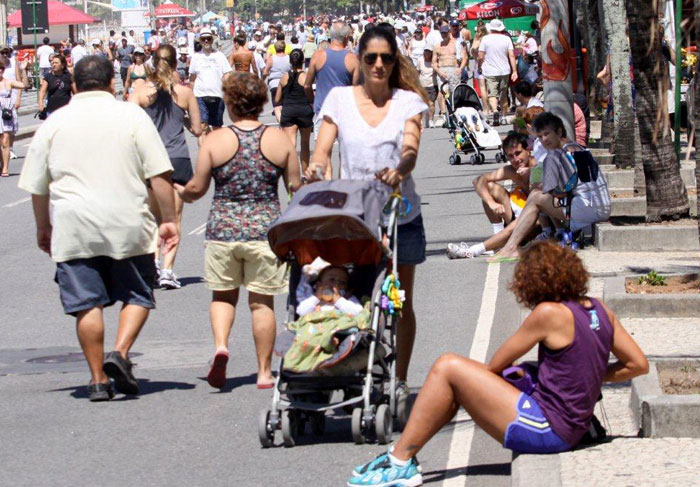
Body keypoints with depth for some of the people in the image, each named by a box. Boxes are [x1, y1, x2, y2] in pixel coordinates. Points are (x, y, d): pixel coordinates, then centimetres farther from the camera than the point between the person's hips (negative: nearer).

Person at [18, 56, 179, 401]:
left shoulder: (54, 123, 7)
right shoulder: (132, 116, 2)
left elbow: (37, 185, 12)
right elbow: (159, 175, -3)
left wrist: (44, 229, 24)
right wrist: (169, 220, 3)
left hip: (74, 229, 1)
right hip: (128, 227, -1)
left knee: (87, 303, 4)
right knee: (137, 294, 11)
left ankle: (98, 379, 3)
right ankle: (120, 352, -10)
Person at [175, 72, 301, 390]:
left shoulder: (215, 140, -3)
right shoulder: (280, 139, -1)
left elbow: (197, 188, 0)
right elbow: (296, 185, 2)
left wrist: (182, 193, 22)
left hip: (223, 228, 0)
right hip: (265, 228, 0)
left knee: (222, 294, 16)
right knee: (262, 301, 8)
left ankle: (221, 345, -9)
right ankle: (264, 372, 11)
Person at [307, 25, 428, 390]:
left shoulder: (408, 101, 2)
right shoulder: (340, 99, 4)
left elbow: (411, 149, -13)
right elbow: (323, 148, -4)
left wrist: (398, 171, -36)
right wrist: (318, 169, -27)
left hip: (400, 214, 0)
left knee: (401, 302, 7)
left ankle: (399, 380, 18)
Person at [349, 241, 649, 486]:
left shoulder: (550, 313, -15)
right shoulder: (599, 310, 6)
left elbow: (495, 365, -5)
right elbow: (638, 364, 10)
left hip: (545, 429, -9)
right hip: (569, 429, 9)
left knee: (447, 368, -7)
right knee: (458, 383, 18)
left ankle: (400, 463, -2)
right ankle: (403, 456, 20)